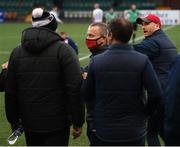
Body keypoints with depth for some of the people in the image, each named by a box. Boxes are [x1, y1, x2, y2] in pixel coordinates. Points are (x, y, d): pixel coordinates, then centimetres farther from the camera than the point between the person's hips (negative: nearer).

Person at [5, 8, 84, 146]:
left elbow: (10, 91, 7)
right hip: (57, 124, -4)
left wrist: (13, 120, 17)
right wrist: (78, 122, -9)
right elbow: (75, 88, -15)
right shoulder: (63, 50, -8)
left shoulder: (17, 52, 5)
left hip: (29, 124, 4)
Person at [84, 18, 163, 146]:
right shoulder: (142, 60, -9)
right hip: (135, 132, 0)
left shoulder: (96, 61, -7)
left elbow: (88, 96, -1)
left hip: (104, 132, 0)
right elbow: (156, 94, -15)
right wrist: (146, 112, 3)